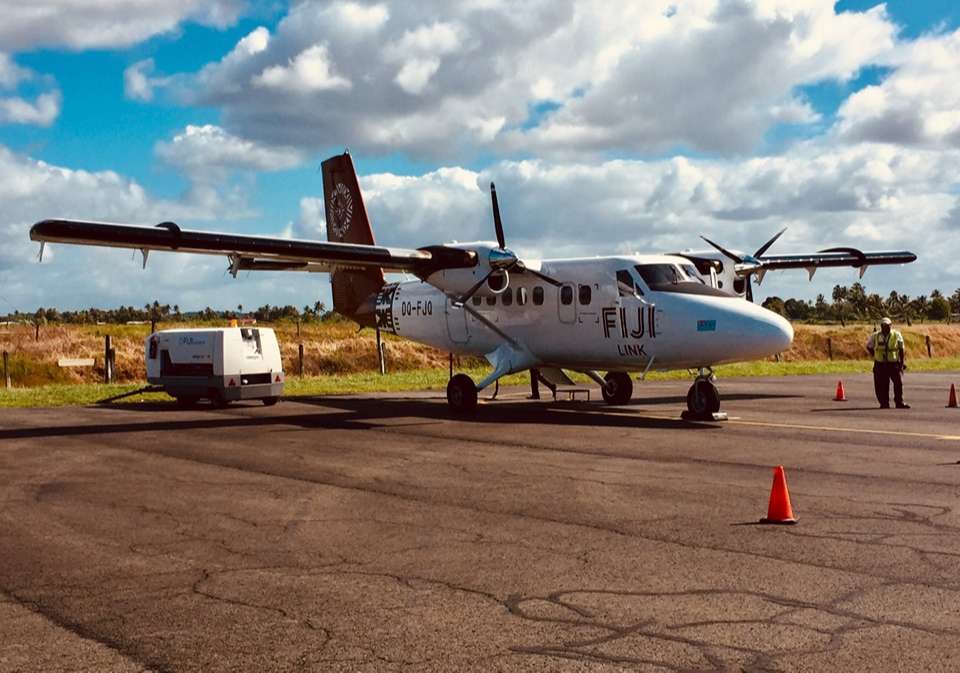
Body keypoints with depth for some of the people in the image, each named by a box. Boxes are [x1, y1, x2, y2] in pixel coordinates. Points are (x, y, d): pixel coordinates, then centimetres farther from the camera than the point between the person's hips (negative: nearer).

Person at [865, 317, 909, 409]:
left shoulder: (897, 335, 0)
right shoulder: (875, 336, 2)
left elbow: (901, 349, 4)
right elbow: (869, 347, 16)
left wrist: (902, 362, 1)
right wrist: (875, 356, 7)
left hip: (894, 363, 0)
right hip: (880, 364, 0)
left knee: (898, 383, -2)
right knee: (881, 385, 0)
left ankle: (899, 402, 9)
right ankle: (884, 403, 9)